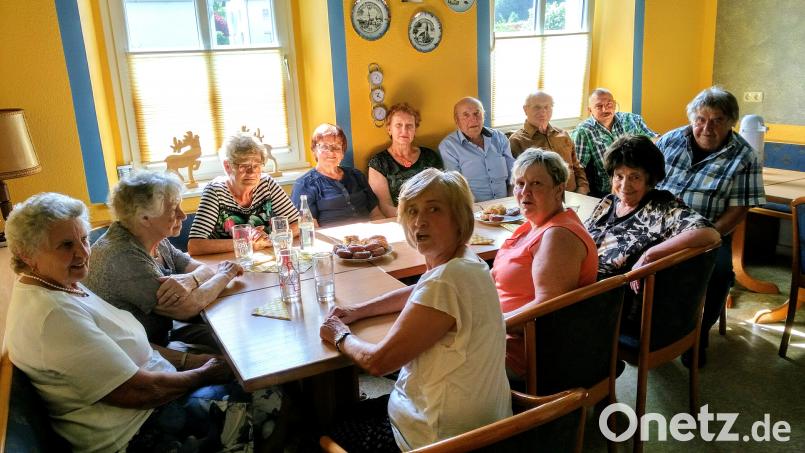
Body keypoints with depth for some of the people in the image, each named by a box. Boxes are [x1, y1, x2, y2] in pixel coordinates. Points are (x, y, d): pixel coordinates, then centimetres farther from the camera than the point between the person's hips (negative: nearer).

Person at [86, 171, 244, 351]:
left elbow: (204, 269, 0)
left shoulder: (155, 239, 1)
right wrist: (226, 274, -10)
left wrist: (190, 280, -24)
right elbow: (186, 308, -25)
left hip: (163, 331, 8)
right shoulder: (123, 257, -27)